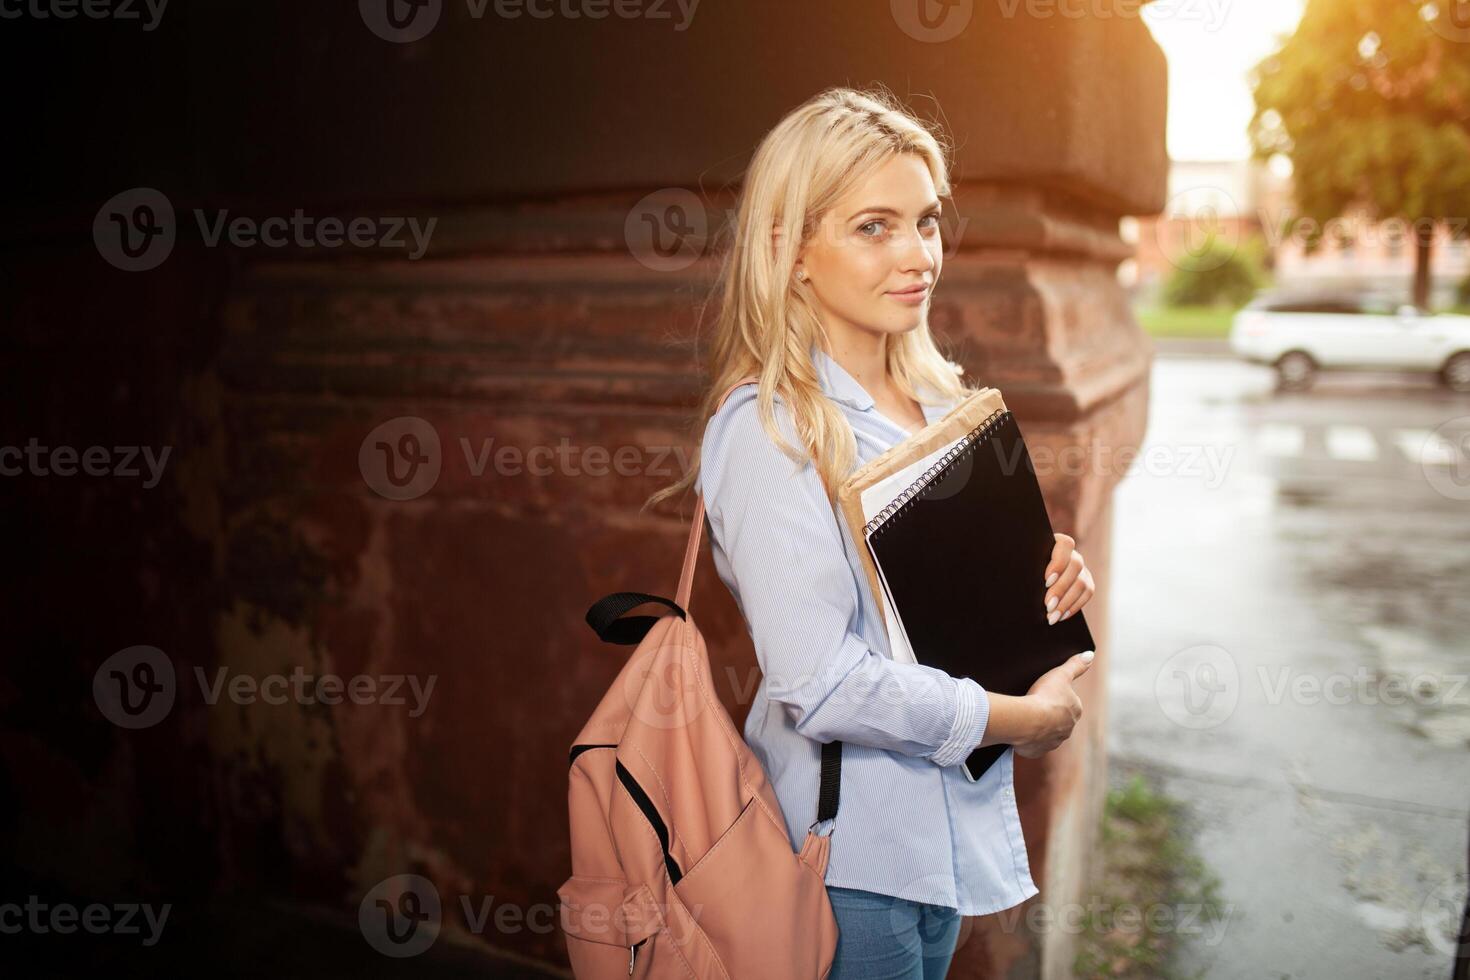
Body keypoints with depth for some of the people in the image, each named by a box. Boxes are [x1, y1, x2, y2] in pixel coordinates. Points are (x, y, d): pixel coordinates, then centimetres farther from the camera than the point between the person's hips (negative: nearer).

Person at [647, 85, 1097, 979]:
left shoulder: (938, 397, 6)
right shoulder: (768, 431, -20)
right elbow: (820, 684, -25)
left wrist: (1038, 578, -3)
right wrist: (1023, 717, -15)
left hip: (949, 820, 8)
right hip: (848, 848, -8)